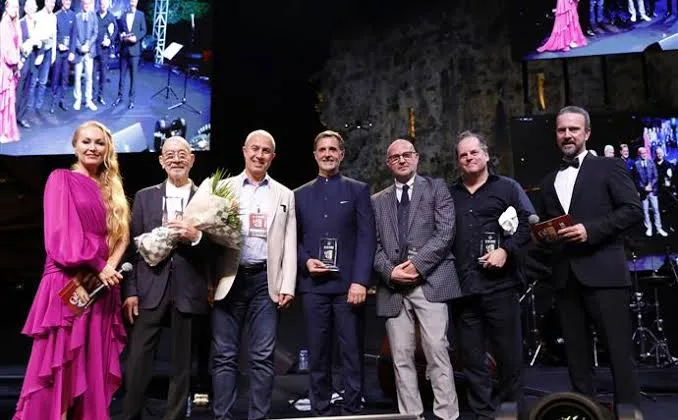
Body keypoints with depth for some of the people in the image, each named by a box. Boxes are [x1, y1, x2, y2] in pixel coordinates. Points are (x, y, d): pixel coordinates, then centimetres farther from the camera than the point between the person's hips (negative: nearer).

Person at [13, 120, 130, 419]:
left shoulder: (111, 188, 18)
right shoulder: (61, 179, 2)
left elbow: (122, 235, 10)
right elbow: (60, 232, -8)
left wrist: (110, 267, -8)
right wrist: (98, 268, -13)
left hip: (103, 285, 5)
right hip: (69, 283, -5)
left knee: (93, 365, 7)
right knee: (61, 363, -4)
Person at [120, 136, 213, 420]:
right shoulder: (144, 197, 10)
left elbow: (216, 248, 1)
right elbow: (133, 246, 5)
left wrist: (196, 236, -19)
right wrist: (131, 290, 0)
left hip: (188, 290, -1)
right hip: (151, 289, 1)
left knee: (182, 361, 8)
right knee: (137, 358, 2)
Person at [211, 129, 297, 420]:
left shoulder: (285, 195, 13)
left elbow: (289, 244, 9)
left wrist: (288, 285, -1)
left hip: (265, 280, 1)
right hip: (229, 279, 0)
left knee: (262, 356, 2)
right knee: (224, 355, 3)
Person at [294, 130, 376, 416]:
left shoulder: (358, 190, 7)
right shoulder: (300, 194, 14)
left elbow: (367, 238, -2)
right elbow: (293, 240, 14)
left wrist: (360, 281, -12)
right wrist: (306, 261, -6)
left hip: (348, 284, -2)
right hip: (313, 285, 2)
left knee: (352, 352, 2)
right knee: (317, 354, 7)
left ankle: (352, 411, 14)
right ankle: (320, 410, 18)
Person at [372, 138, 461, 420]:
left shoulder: (436, 188, 10)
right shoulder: (378, 201, 19)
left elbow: (445, 232, -2)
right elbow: (374, 245, 11)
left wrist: (417, 265, -11)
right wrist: (390, 271, -7)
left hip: (430, 282, -3)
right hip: (393, 287, 3)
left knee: (437, 352, -7)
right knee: (401, 358, 4)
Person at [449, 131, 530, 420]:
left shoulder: (507, 187, 8)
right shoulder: (449, 195, 15)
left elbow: (527, 223, 1)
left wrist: (506, 250, -12)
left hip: (499, 284, -2)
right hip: (462, 287, 3)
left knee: (509, 354, 4)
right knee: (472, 359, 7)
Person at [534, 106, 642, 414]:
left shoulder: (609, 167, 4)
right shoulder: (549, 181, 19)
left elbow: (633, 209, -6)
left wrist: (591, 229, -17)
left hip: (603, 273, -5)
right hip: (566, 278, 5)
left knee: (619, 350, -3)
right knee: (576, 353, 9)